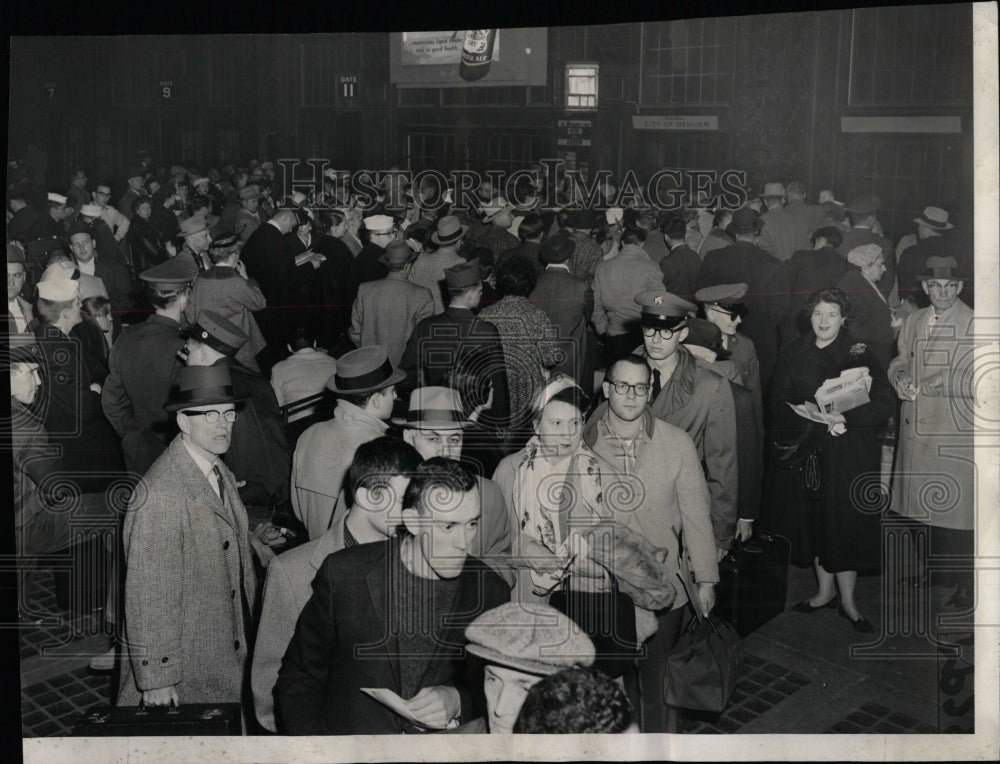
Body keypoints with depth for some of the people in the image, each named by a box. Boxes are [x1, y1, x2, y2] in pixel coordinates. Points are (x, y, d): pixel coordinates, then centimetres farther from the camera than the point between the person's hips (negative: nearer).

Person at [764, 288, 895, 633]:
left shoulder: (859, 355, -4)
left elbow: (885, 404, -9)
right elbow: (780, 404, 3)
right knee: (813, 520, 7)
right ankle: (826, 590, 23)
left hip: (849, 453, -3)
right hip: (805, 449, 3)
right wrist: (820, 422, -10)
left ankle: (847, 600, 13)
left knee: (845, 523, -1)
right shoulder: (794, 354, 6)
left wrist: (844, 418, -20)